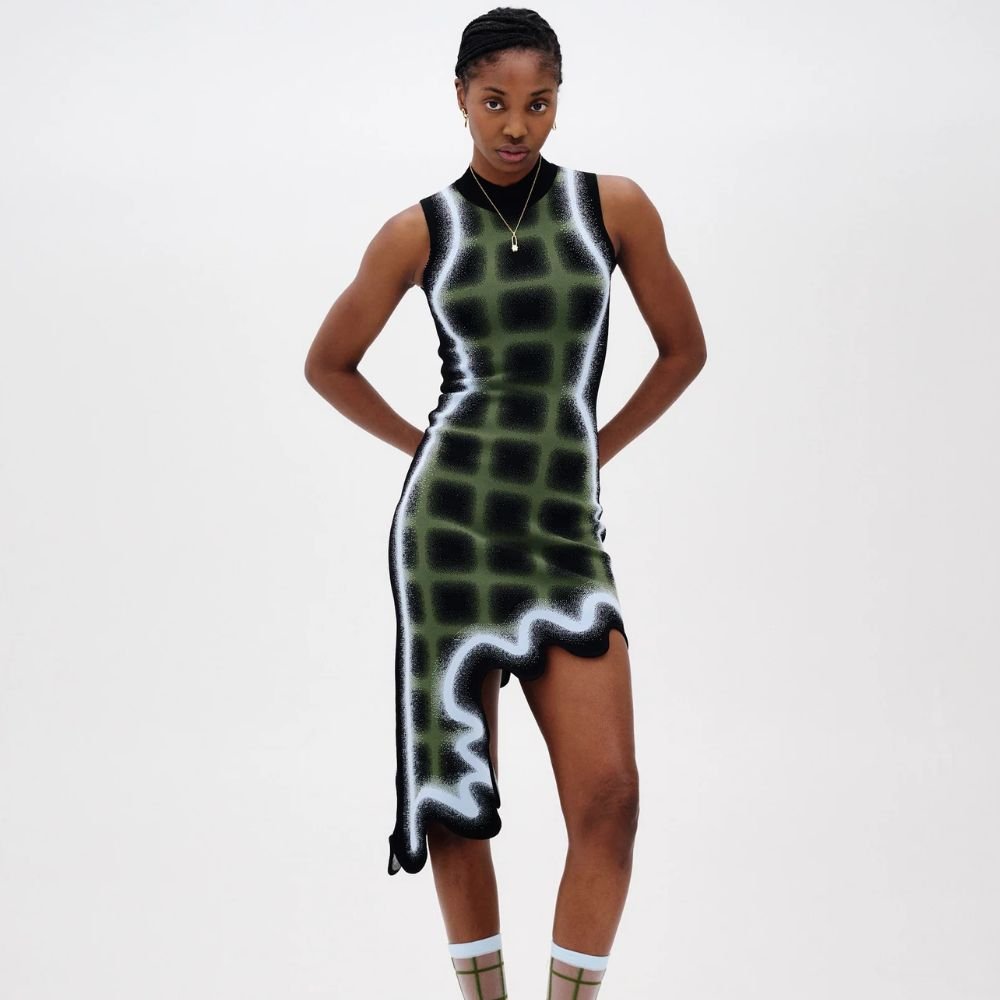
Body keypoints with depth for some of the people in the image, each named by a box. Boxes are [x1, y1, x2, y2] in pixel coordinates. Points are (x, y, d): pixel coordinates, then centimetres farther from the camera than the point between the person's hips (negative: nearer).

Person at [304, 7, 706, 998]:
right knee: (456, 793, 2)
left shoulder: (613, 206, 4)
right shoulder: (419, 231, 3)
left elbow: (682, 349, 13)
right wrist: (425, 448, 7)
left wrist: (595, 450, 9)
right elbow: (329, 364, 14)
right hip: (452, 521, -1)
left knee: (608, 796, -8)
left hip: (569, 531, 1)